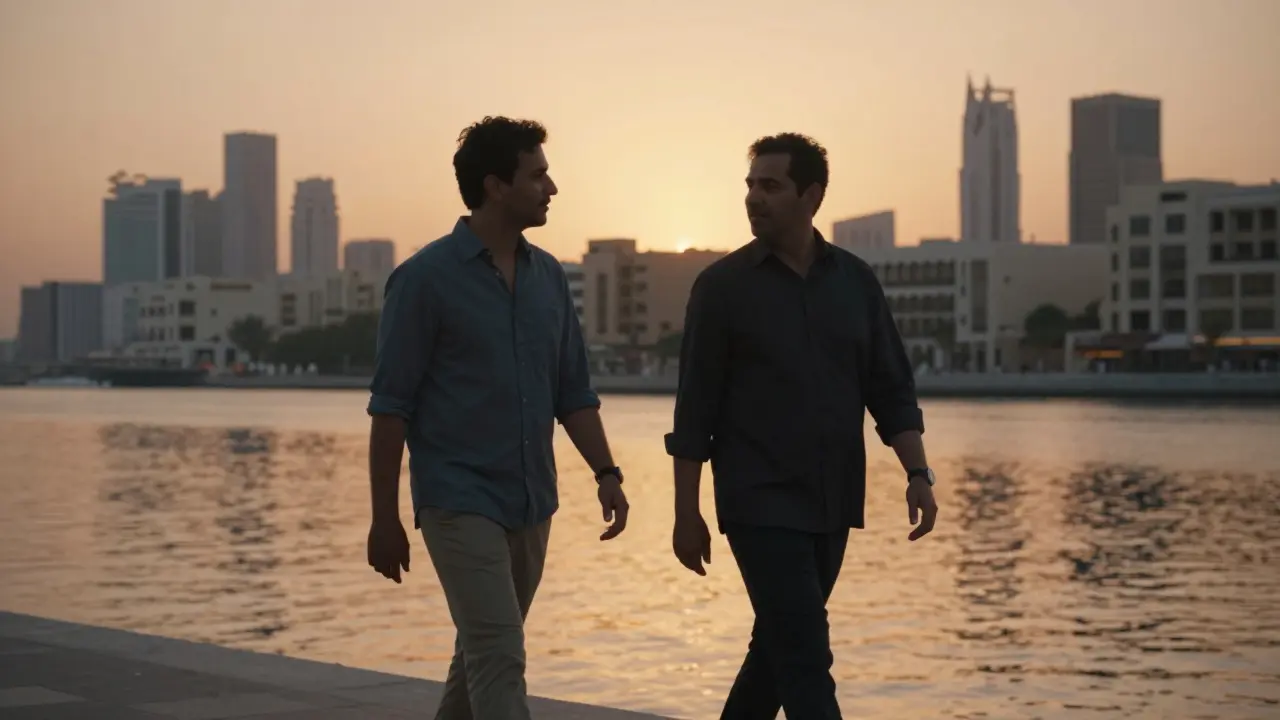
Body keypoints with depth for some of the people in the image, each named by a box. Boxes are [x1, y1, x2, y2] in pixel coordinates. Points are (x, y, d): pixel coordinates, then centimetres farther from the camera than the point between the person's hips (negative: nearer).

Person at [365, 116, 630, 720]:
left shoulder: (548, 277, 9)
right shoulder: (426, 278, -10)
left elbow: (573, 391, 14)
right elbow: (391, 404, -9)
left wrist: (606, 472, 1)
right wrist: (385, 518, -10)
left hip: (531, 504, 7)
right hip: (460, 503, -7)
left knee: (482, 655, 17)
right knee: (500, 660, -13)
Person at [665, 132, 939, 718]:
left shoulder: (854, 281, 6)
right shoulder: (723, 285, -4)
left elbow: (891, 390, 8)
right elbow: (695, 410, -3)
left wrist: (918, 475, -4)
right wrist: (687, 513, -5)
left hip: (832, 503, 5)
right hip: (762, 504, -4)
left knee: (780, 646, 15)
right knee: (806, 657, -11)